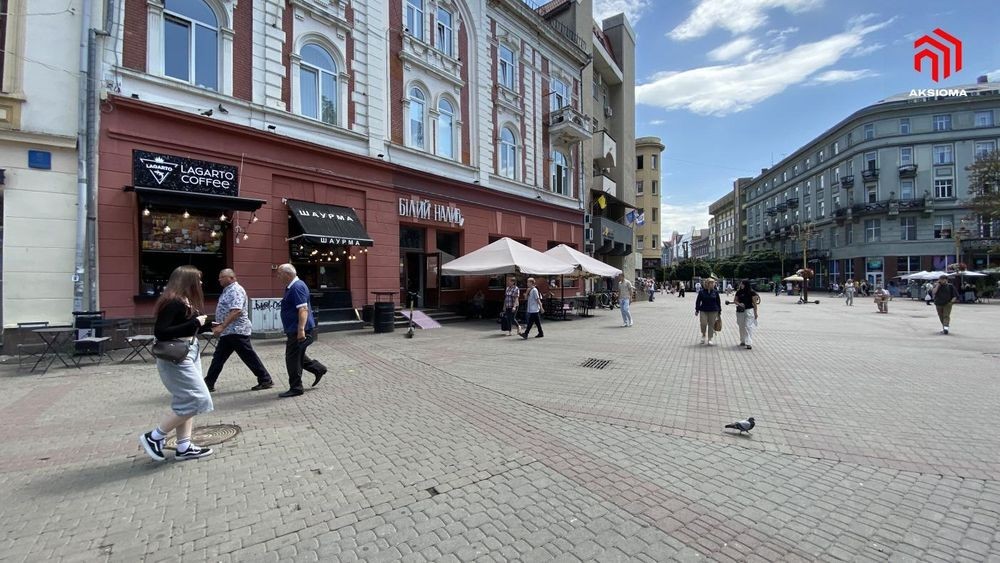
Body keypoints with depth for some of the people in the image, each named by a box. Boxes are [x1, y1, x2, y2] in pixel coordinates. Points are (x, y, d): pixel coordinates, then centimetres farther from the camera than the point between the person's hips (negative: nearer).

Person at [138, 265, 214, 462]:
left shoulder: (185, 301, 10)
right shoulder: (172, 302, -18)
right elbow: (160, 332, -25)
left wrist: (207, 324, 10)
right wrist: (194, 323, -25)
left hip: (189, 353, 10)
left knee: (187, 401, 12)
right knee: (197, 400, -7)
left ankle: (184, 447, 18)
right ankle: (154, 437, 8)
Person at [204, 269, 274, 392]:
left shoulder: (236, 290, -15)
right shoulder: (228, 290, 17)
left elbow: (236, 311, -27)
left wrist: (222, 326, -28)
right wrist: (220, 325, 22)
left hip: (237, 331, -10)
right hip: (228, 332, 10)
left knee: (249, 357, -4)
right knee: (218, 358, 14)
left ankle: (265, 380, 3)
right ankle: (208, 383, 23)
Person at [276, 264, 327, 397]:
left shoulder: (297, 287, -19)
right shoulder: (291, 287, 15)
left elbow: (303, 309, -28)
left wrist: (301, 329, -33)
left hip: (298, 331, -10)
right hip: (295, 330, 10)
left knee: (292, 358, -1)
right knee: (297, 356, 18)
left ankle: (295, 388, 10)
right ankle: (318, 369, 27)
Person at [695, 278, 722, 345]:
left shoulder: (715, 292, 3)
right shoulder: (702, 291, -2)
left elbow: (718, 301, 10)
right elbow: (698, 301, 3)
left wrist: (719, 311, 10)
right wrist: (697, 310, 2)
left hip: (713, 311, 2)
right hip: (703, 310, -1)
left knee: (711, 325, 4)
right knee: (703, 324, -9)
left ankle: (709, 340, 13)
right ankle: (703, 336, 19)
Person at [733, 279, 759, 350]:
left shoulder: (751, 292, -6)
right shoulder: (739, 292, 6)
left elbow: (754, 303, -4)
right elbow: (735, 300, 10)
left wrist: (756, 312, -5)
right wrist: (739, 304, -12)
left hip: (749, 310, -5)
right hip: (740, 311, 5)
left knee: (748, 326, -10)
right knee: (741, 327, 13)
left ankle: (749, 343, -12)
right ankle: (743, 341, 26)